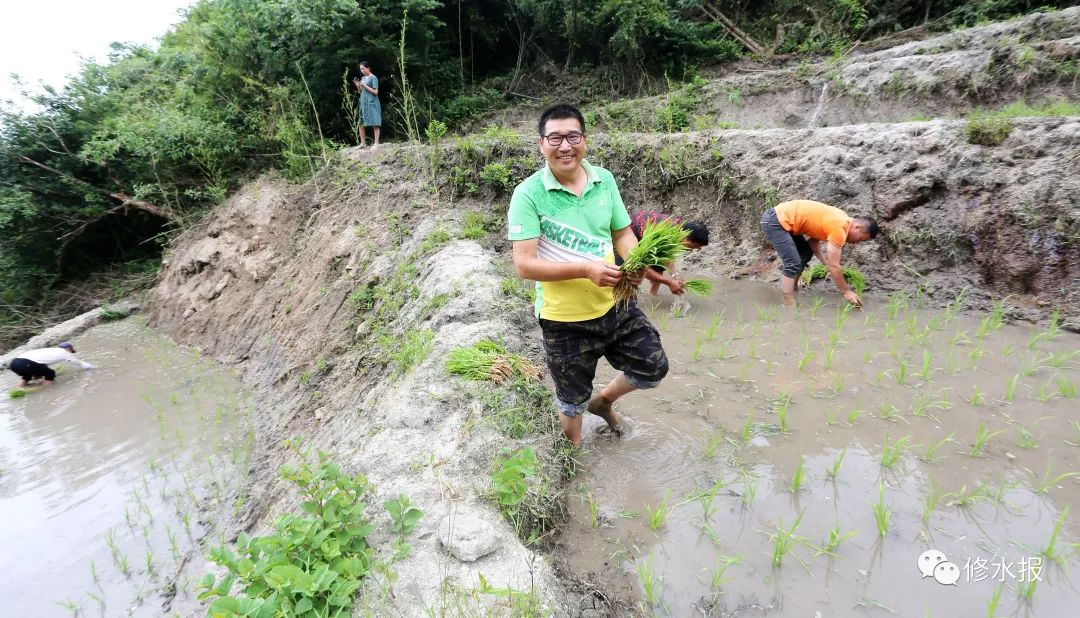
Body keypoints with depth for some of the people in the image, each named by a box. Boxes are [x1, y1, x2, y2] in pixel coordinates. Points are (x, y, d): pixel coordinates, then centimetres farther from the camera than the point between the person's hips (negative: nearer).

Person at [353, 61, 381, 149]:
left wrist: (365, 86, -14)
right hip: (363, 103, 8)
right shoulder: (363, 78, 16)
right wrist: (358, 86, 2)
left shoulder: (373, 78, -6)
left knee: (375, 124, -8)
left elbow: (375, 92, -13)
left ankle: (376, 143, -8)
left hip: (371, 103, -8)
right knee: (360, 124, 7)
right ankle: (363, 143, 14)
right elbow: (361, 92, 20)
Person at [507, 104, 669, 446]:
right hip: (565, 319, -4)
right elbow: (524, 264, -21)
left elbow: (623, 233, 7)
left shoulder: (605, 180, -3)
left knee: (654, 367, 16)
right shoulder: (528, 194, -17)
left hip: (615, 305, 5)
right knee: (573, 398, 16)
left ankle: (603, 401, 45)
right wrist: (586, 269, -31)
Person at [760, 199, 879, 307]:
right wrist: (846, 292, -8)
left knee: (806, 253, 19)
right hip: (774, 222, -10)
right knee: (793, 263, -14)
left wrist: (827, 263, 4)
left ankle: (791, 289, 27)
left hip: (783, 219, 10)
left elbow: (813, 239, 14)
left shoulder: (841, 219, 10)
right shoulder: (839, 228, -19)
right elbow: (834, 266, -17)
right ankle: (789, 305, -10)